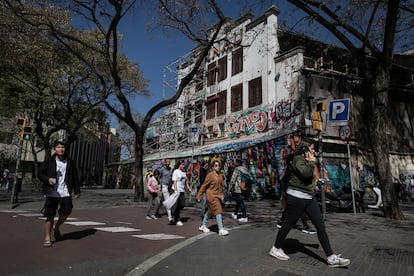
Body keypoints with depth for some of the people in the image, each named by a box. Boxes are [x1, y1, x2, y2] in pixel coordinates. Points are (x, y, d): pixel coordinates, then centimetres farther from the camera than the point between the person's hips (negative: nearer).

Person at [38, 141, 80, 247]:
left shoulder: (69, 162, 7)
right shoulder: (49, 162, 1)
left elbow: (75, 177, 10)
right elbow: (40, 174, 6)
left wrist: (77, 190, 8)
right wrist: (47, 179, -16)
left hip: (65, 192, 2)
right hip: (52, 193, -1)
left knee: (66, 212, -2)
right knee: (50, 215, 1)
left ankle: (57, 228, 28)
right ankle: (47, 237, 14)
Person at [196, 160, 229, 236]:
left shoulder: (220, 175, 7)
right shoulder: (210, 175, -13)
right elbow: (204, 186, -9)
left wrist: (222, 194, 10)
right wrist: (199, 196, -6)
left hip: (218, 196, 8)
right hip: (211, 196, -8)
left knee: (210, 211, 18)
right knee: (218, 211, -12)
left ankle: (203, 226, 35)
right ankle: (221, 230, -9)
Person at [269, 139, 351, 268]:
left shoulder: (306, 161, 17)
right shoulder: (298, 159, -12)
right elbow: (306, 173, -29)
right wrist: (312, 162, -15)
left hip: (309, 198, 9)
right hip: (296, 197, -9)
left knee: (321, 226, 3)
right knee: (288, 224, 3)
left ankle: (331, 257, 7)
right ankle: (275, 249, 20)